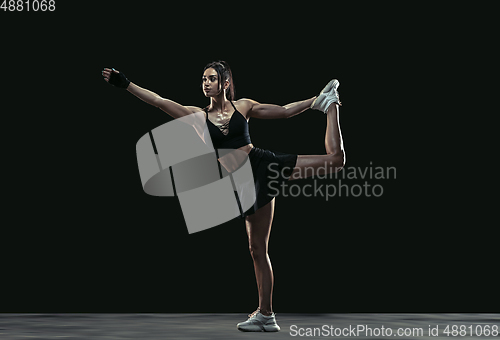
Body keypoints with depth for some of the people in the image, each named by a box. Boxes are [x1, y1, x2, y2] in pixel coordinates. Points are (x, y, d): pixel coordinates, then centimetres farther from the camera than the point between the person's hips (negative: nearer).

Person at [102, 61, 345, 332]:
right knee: (257, 248, 4)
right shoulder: (198, 116, 4)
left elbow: (285, 111, 12)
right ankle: (266, 315, 11)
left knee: (335, 159, -7)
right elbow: (158, 101, -2)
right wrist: (126, 84, -8)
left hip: (265, 164, 0)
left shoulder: (243, 107, 4)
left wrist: (316, 101, 13)